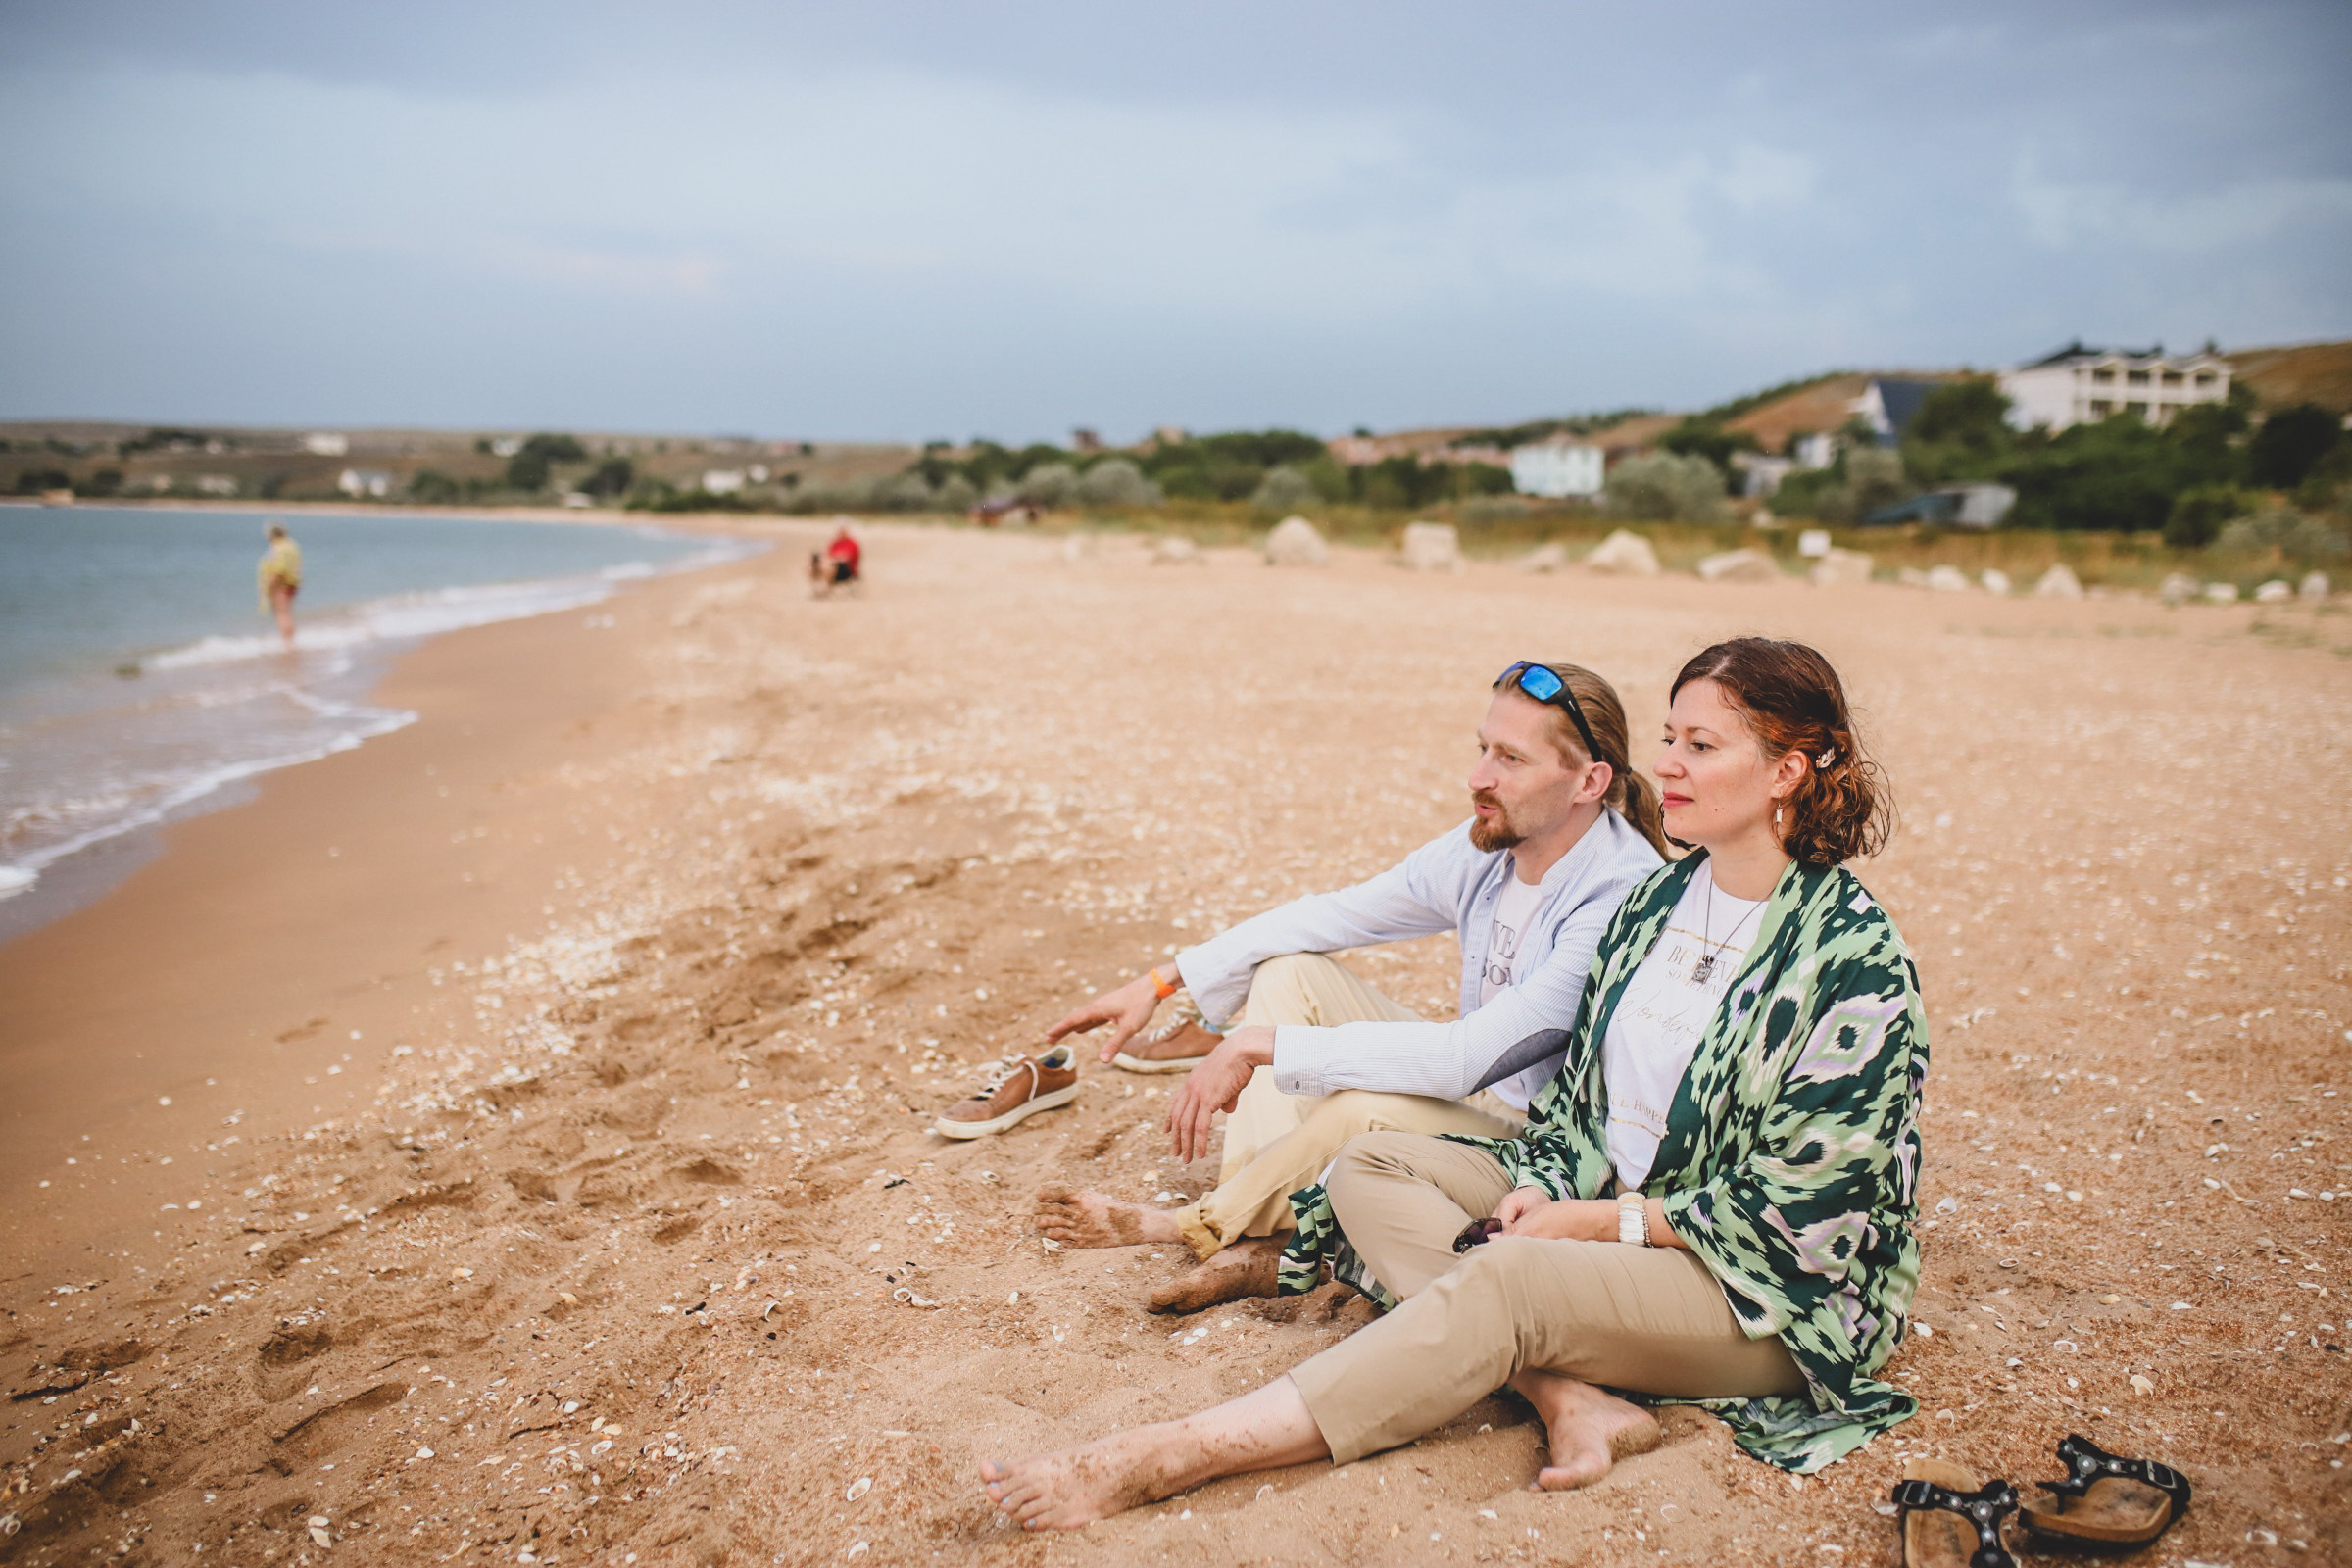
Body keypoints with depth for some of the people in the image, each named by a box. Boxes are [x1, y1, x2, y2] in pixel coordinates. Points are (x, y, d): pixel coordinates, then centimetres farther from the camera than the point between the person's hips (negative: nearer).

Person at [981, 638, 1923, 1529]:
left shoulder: (1854, 957, -16)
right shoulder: (1659, 899, 6)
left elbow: (1799, 1204, -18)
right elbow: (1582, 1088, 11)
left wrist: (1602, 1221, -18)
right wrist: (1545, 1189, -8)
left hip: (1779, 1295, -8)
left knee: (1507, 1281, -36)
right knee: (1369, 1167, -10)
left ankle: (1155, 1463, -39)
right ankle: (1573, 1401, -28)